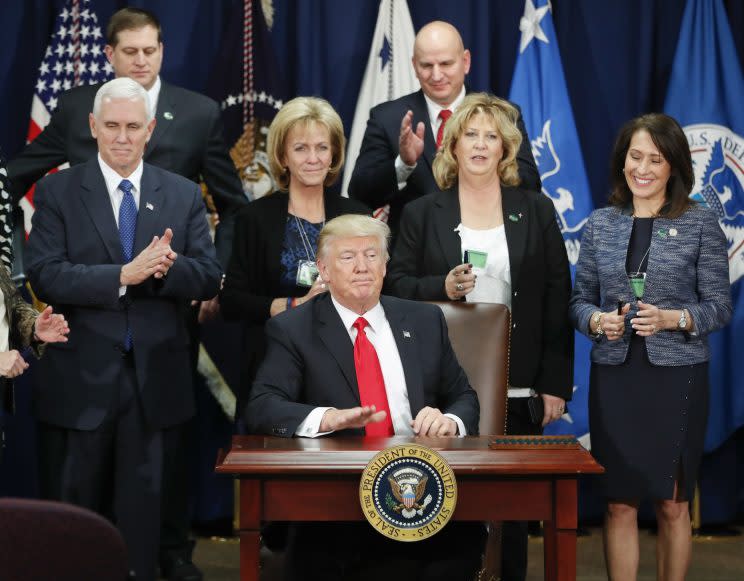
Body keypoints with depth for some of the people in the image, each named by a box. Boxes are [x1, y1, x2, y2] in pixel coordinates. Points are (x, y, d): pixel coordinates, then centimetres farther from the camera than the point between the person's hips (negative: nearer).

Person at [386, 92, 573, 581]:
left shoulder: (537, 211, 7)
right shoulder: (422, 213, 7)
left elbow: (557, 299, 5)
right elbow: (397, 285, 5)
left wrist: (555, 385, 0)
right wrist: (443, 287, -16)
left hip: (517, 388, 0)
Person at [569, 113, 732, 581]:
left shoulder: (701, 223, -1)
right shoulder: (600, 224, 7)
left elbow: (720, 306, -2)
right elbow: (580, 299, 10)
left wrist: (673, 319, -19)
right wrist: (597, 321, -12)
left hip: (678, 377, -2)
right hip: (615, 376, 2)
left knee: (673, 504, 6)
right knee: (619, 504, 4)